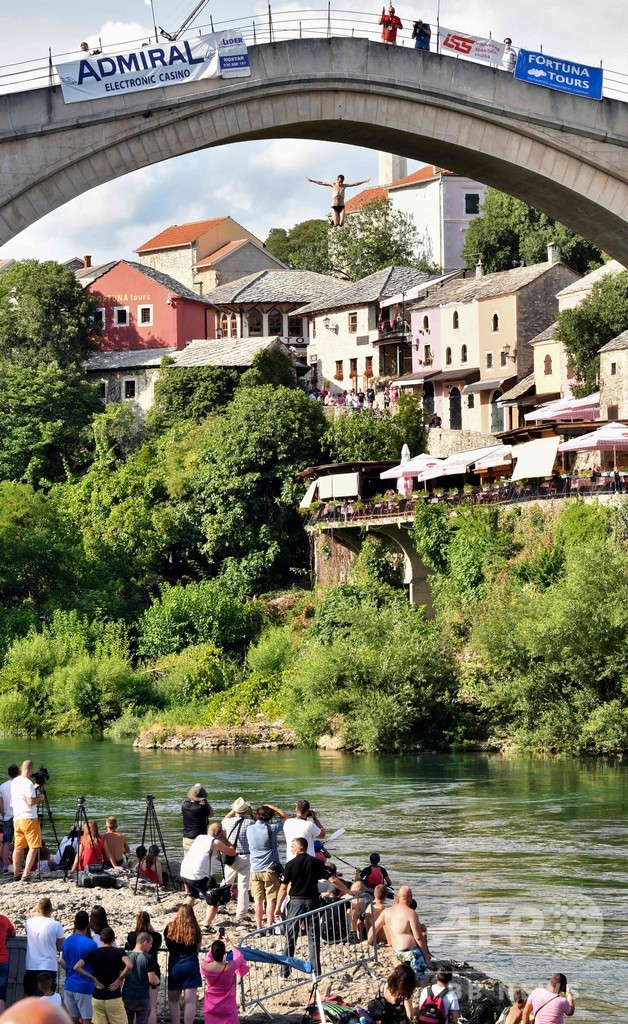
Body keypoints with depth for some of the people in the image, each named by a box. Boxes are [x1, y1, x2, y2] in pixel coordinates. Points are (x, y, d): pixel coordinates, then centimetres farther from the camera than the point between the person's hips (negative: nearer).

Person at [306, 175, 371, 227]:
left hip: (341, 207, 2)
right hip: (334, 207, -2)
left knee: (341, 223, -9)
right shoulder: (333, 184, 5)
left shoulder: (344, 185, 10)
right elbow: (321, 183, 4)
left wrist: (365, 181, 8)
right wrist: (312, 180, -1)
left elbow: (355, 184, 10)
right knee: (336, 223, -14)